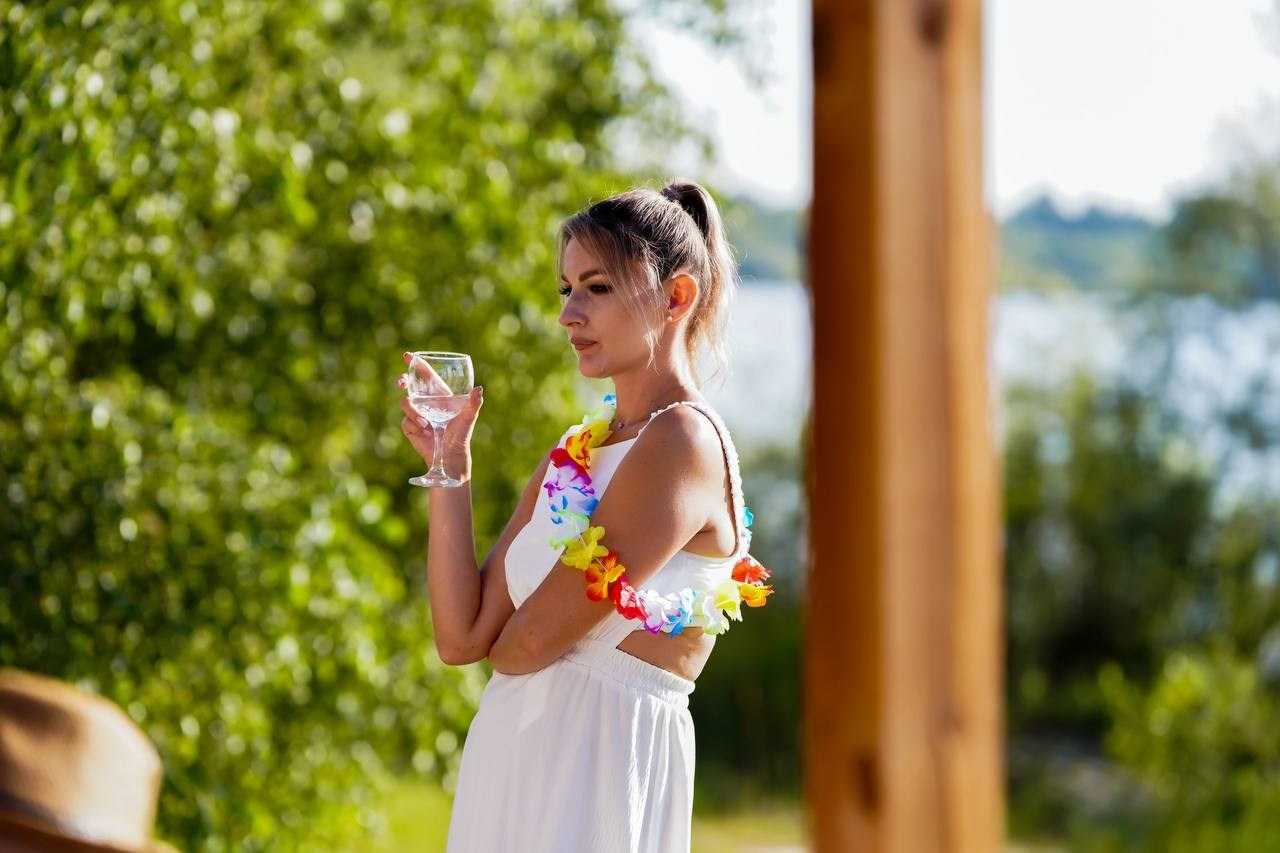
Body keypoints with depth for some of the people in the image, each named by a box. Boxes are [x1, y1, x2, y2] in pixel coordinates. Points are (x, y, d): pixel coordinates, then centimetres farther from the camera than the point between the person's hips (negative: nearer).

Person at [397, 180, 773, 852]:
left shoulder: (684, 439, -13)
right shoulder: (572, 455, 12)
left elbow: (533, 638, -16)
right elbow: (460, 637, 6)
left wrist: (493, 645, 6)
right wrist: (451, 467, 2)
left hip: (601, 755, -8)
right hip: (507, 755, 8)